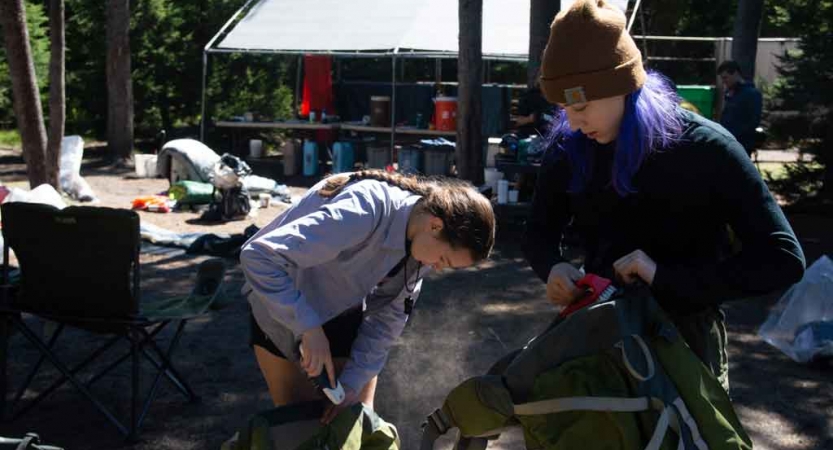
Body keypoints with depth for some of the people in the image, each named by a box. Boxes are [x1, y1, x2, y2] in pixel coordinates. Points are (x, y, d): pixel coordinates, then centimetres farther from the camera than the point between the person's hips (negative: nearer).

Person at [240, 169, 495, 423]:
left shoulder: (419, 241, -14)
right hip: (282, 309, -5)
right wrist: (308, 326, -41)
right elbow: (259, 256, -39)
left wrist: (354, 381, -13)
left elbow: (389, 314, -7)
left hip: (344, 313, 5)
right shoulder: (362, 214, -38)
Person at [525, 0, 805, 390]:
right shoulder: (568, 148, -6)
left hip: (683, 334, -3)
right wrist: (553, 267, -18)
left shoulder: (703, 148, -18)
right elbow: (540, 232, 7)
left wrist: (667, 278, -31)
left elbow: (783, 258, -22)